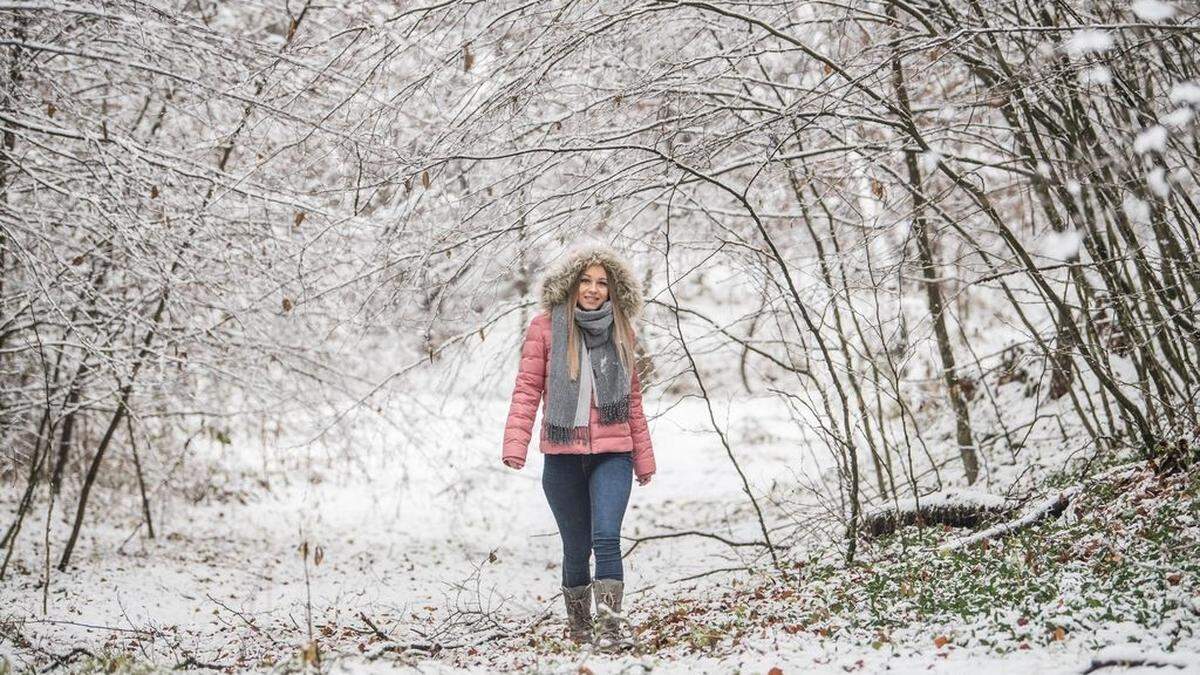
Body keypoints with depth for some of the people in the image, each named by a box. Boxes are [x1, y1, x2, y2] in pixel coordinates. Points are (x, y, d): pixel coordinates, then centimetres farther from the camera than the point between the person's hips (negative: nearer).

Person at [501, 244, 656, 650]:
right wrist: (515, 444, -15)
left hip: (612, 454, 1)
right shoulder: (546, 328, 0)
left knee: (606, 537, -16)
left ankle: (610, 628, -14)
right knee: (576, 548, 8)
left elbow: (632, 400, 13)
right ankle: (579, 625, 27)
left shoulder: (620, 333, 8)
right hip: (562, 456, -1)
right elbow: (527, 389, -4)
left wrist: (644, 459, 14)